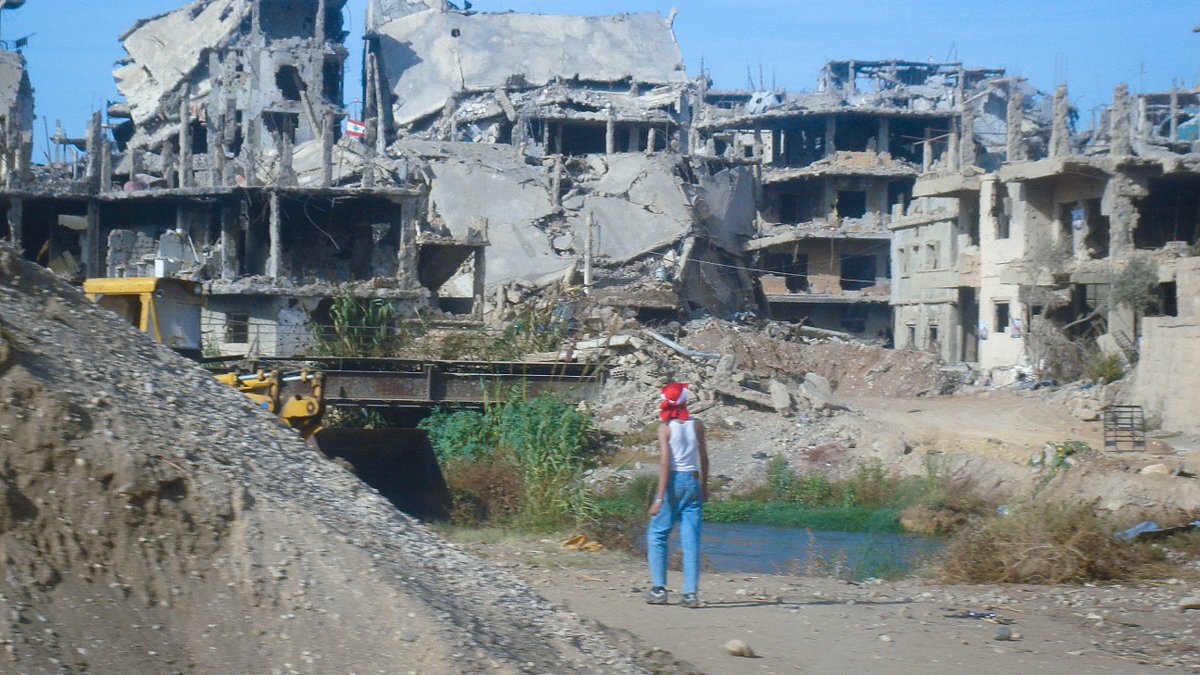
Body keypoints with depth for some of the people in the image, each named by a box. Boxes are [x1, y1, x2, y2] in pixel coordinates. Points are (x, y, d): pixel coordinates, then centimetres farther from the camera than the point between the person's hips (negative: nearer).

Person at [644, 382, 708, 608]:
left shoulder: (665, 428, -7)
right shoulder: (696, 425, 4)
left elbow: (665, 462, -13)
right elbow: (704, 458, 10)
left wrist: (660, 498, -14)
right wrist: (704, 486, 23)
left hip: (673, 481, -3)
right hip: (693, 481, 3)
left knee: (656, 534, 9)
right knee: (691, 539, 3)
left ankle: (659, 588, 3)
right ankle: (690, 592, -2)